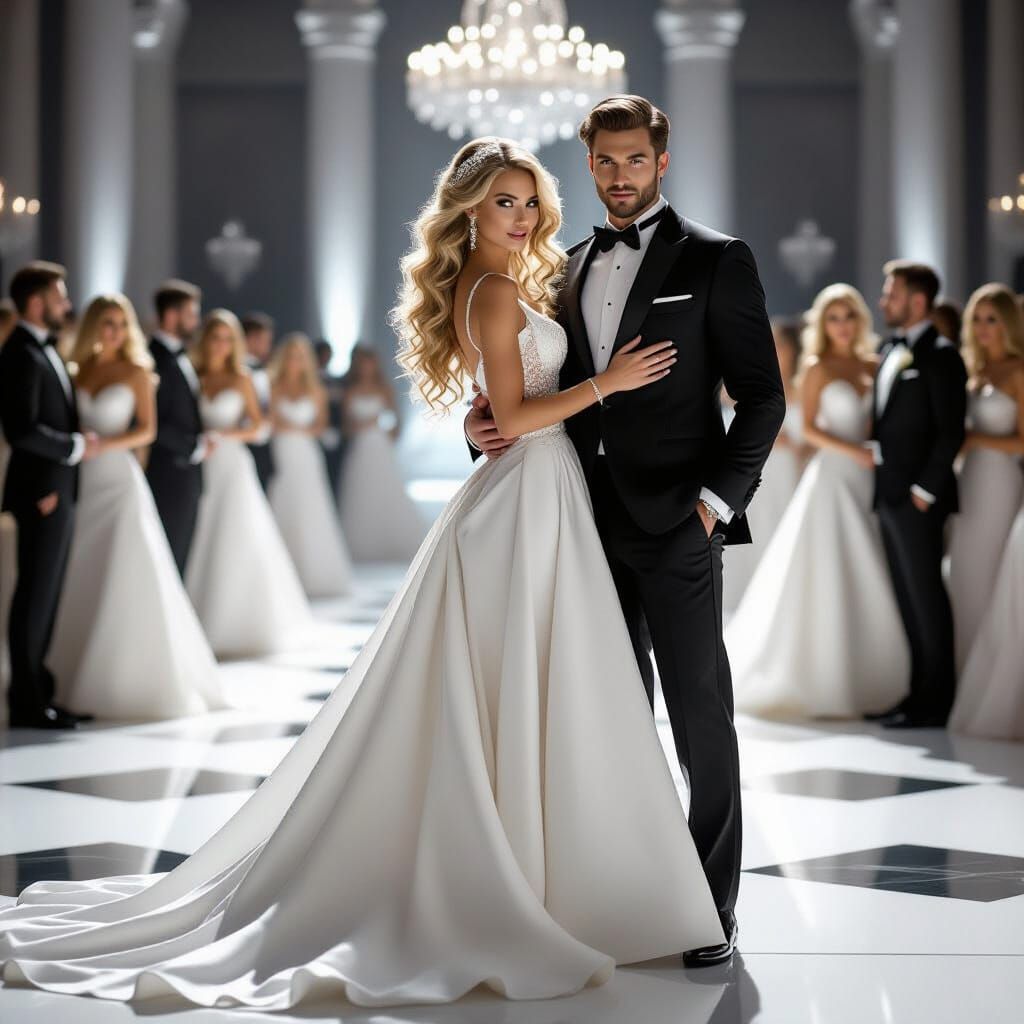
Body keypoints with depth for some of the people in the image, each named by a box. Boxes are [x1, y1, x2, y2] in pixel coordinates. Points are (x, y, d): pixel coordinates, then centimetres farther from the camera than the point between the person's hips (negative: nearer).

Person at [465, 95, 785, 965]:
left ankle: (714, 904, 5)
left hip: (676, 525, -5)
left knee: (700, 715, -2)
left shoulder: (715, 260, -2)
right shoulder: (574, 266, 15)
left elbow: (763, 395, -4)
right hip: (593, 523, 6)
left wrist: (719, 498, -13)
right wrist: (490, 419, 0)